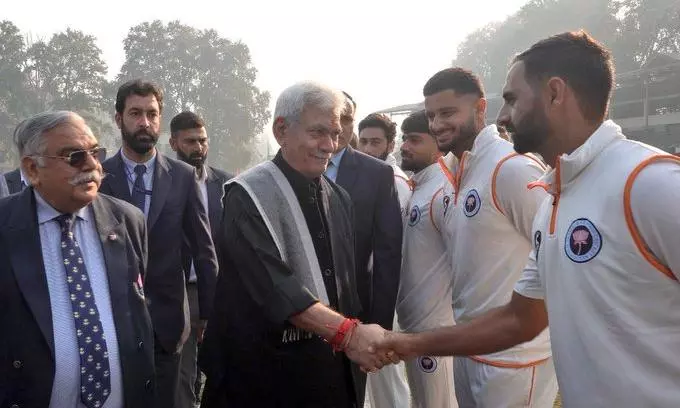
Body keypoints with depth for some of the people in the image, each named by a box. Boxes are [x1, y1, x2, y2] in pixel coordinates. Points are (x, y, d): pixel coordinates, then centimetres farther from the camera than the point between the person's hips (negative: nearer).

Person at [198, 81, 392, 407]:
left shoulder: (338, 198, 9)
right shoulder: (248, 196, -14)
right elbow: (273, 285, -25)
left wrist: (359, 338, 10)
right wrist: (347, 333, -31)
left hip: (333, 364, 6)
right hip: (266, 368, -6)